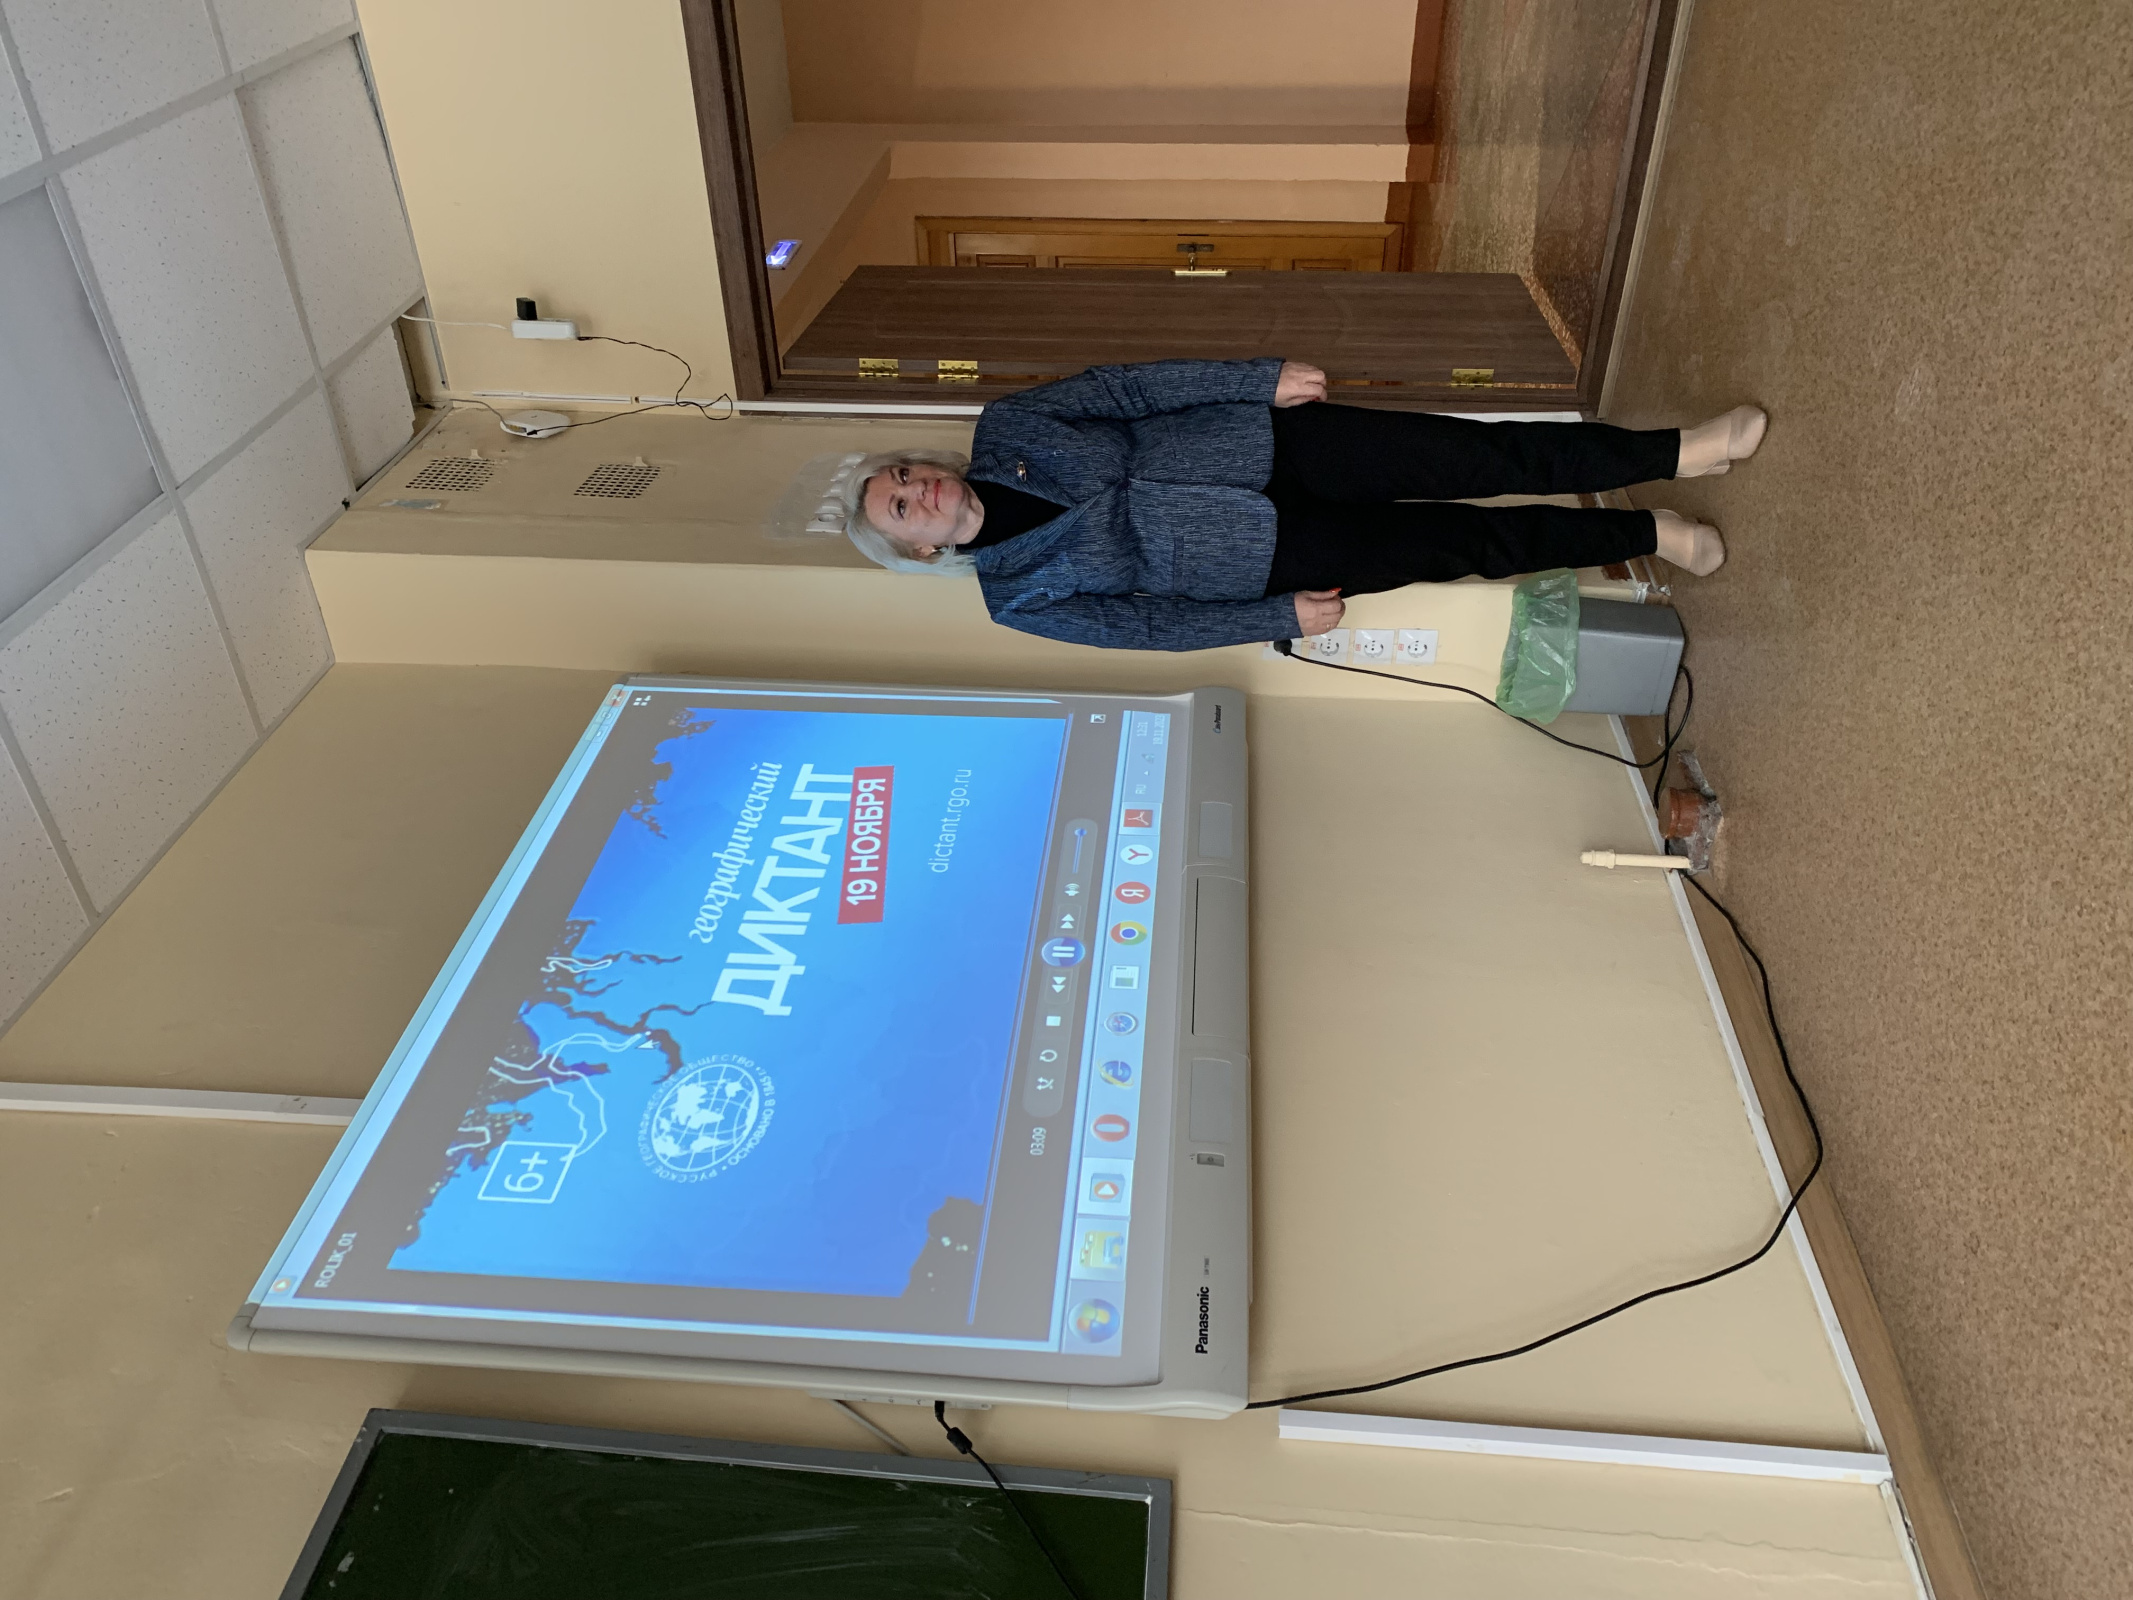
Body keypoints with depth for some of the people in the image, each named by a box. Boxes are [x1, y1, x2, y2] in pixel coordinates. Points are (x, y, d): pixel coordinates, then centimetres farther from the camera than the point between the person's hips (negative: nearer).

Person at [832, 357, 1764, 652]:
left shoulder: (1002, 430, -1)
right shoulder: (1016, 599, -5)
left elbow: (1131, 387, -5)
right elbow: (1146, 623, -6)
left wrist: (1263, 377, -14)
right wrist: (1282, 619, -9)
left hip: (1258, 442, 2)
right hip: (1262, 555, -2)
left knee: (1474, 457, -9)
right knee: (1463, 543, -6)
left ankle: (1676, 451, 2)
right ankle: (1651, 535, 11)